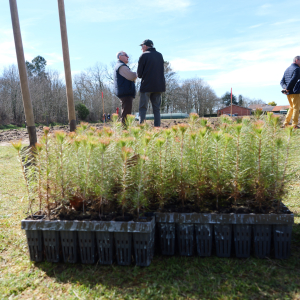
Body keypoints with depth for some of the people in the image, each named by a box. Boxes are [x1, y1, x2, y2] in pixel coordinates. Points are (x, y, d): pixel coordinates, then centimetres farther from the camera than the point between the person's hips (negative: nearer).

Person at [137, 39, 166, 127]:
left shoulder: (144, 55, -3)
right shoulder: (160, 55, 14)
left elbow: (139, 74, -4)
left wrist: (140, 75, 16)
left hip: (147, 85, -5)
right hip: (159, 86, 5)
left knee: (143, 108, -2)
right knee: (157, 108, 7)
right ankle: (157, 126, 3)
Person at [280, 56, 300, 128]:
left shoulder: (287, 69, 18)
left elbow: (282, 82, 12)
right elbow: (293, 80, -22)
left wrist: (285, 88, -4)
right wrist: (287, 88, -13)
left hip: (288, 93, 8)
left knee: (292, 107, 17)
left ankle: (286, 123, 14)